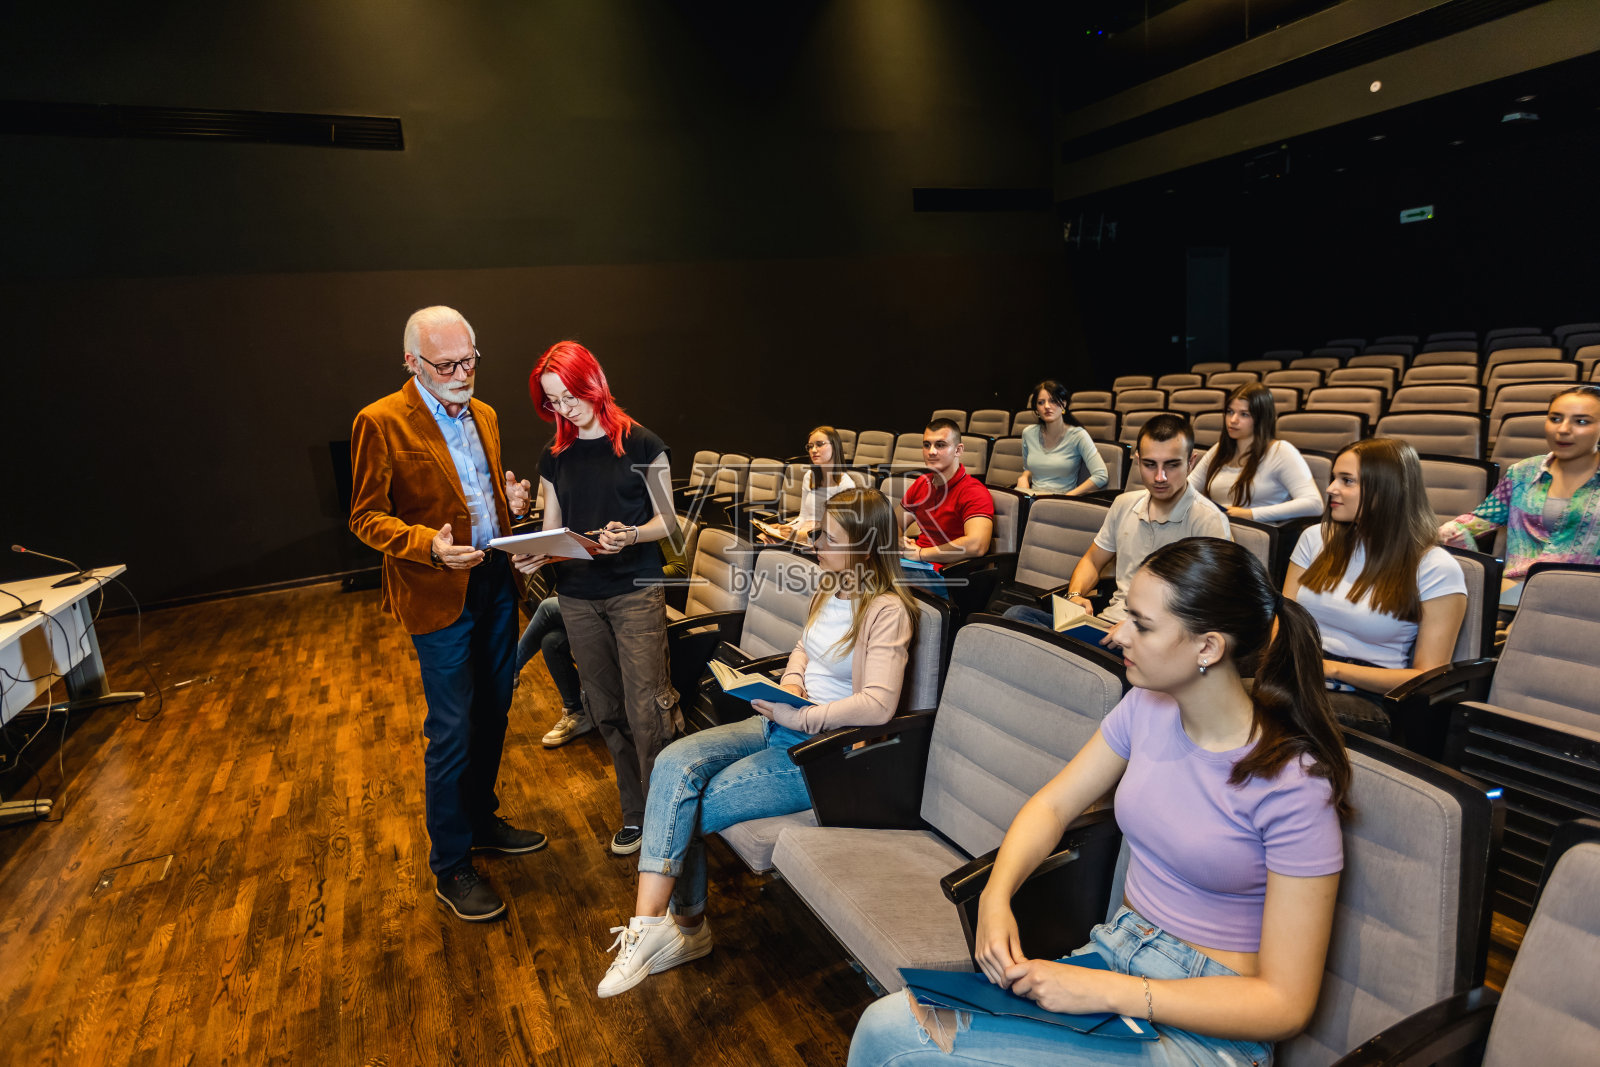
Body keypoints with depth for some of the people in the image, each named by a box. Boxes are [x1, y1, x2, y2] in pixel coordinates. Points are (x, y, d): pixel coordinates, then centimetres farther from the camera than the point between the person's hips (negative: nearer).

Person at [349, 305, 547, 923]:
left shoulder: (483, 415, 11)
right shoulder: (381, 422, -10)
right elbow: (366, 518, -9)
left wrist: (511, 501, -1)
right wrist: (429, 544, -27)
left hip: (497, 582, 7)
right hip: (439, 595, -7)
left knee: (493, 715, 18)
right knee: (451, 734, 0)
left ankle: (481, 820, 38)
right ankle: (451, 867, 17)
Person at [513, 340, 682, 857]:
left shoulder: (640, 445, -3)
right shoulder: (554, 459, 10)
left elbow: (668, 522, 0)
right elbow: (552, 533, 13)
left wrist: (630, 535, -19)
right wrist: (532, 557, -8)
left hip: (636, 592, -4)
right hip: (577, 596, 4)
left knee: (646, 709, -8)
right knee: (608, 711, 10)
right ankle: (635, 812, 25)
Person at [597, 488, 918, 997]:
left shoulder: (887, 611, -15)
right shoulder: (829, 590, 10)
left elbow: (878, 704, -23)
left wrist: (800, 717, -25)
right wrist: (789, 684, 5)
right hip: (783, 724, 8)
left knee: (685, 811, -15)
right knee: (674, 764, -16)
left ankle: (684, 927, 5)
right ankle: (652, 926, -10)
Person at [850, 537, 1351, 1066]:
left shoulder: (1294, 784, -20)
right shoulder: (1146, 708, -3)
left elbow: (1286, 1004, -17)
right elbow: (1052, 806, 6)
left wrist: (1106, 992, -23)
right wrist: (995, 896, -13)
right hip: (1113, 953, 5)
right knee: (886, 1024, -17)